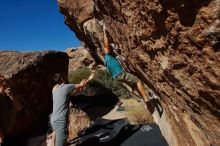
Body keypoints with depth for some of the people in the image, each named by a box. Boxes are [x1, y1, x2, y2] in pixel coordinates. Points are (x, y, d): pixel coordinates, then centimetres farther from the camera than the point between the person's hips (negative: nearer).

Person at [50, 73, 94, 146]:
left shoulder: (54, 88, 9)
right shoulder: (66, 87, -13)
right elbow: (81, 85, -1)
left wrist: (79, 86, 22)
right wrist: (89, 79, 14)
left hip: (54, 119, 9)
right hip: (60, 121, -9)